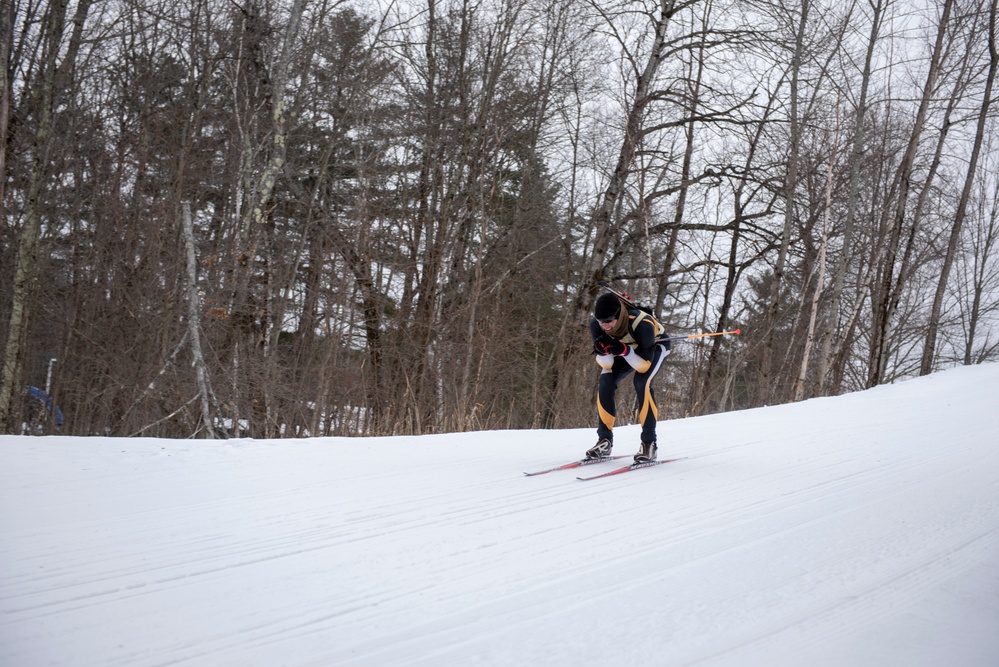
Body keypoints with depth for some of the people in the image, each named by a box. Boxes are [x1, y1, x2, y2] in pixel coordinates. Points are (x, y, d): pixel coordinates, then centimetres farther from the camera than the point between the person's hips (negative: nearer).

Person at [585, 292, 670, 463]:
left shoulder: (642, 324, -42)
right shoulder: (596, 325, -30)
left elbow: (644, 366, -34)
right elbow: (606, 364, -21)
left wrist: (625, 351, -50)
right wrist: (603, 351, -42)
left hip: (655, 346, -4)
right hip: (627, 348, 4)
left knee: (642, 382, -28)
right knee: (606, 381, -18)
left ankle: (649, 443, -20)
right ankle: (605, 441, -8)